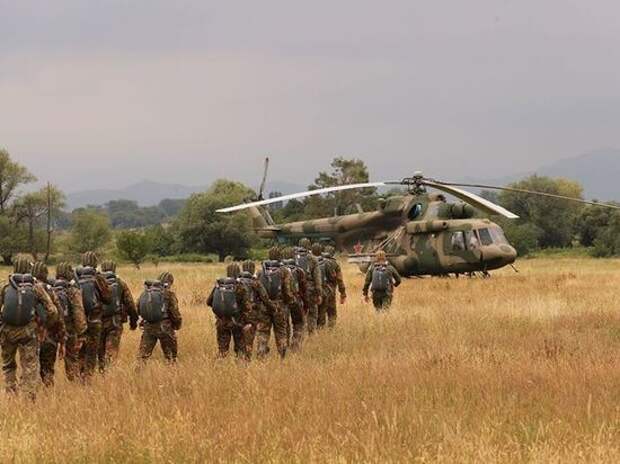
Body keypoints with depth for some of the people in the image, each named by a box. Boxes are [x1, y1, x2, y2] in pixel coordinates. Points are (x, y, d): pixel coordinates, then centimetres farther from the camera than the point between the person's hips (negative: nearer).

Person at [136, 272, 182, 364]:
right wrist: (178, 325, 9)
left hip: (148, 327, 4)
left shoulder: (146, 291, 8)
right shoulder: (168, 293, -6)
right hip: (164, 327, -4)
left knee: (143, 353, 6)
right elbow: (175, 312, -7)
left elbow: (137, 308, 10)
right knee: (171, 354, 9)